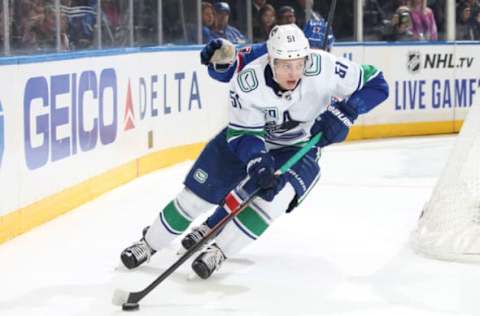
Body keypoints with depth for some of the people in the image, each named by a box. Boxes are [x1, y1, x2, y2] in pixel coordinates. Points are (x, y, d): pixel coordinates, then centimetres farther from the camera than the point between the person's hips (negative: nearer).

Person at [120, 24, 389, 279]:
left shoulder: (323, 67, -32)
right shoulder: (247, 82, -31)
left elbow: (376, 83, -22)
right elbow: (242, 134, -22)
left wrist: (345, 112, -34)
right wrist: (256, 162, -41)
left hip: (299, 148, 0)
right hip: (248, 136, 1)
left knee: (274, 197, -29)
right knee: (198, 193, 1)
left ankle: (218, 252, -13)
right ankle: (149, 244, 23)